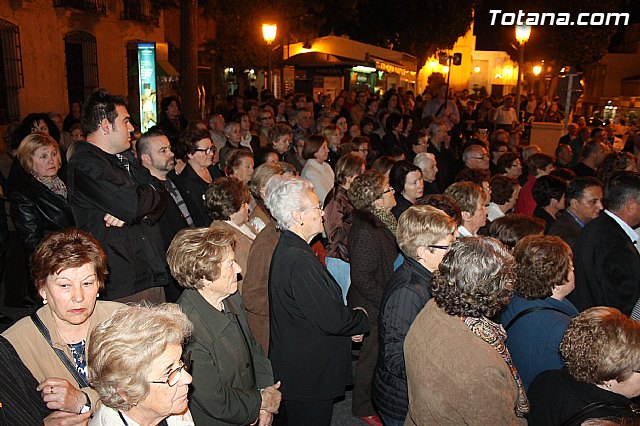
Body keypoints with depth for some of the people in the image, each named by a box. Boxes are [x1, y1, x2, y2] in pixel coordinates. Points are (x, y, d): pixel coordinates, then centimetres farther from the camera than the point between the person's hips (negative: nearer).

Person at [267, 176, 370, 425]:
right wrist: (361, 319, -8)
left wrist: (348, 325, 2)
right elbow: (331, 319, -28)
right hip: (308, 377, -10)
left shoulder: (287, 249, 5)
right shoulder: (298, 260, -29)